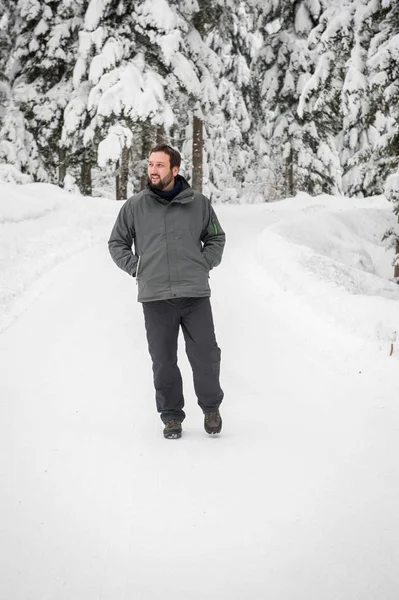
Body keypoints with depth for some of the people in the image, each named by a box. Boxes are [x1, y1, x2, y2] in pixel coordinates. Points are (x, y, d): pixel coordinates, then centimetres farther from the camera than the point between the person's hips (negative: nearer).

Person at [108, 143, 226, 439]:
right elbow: (117, 243, 16)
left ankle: (211, 408, 22)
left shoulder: (198, 203, 5)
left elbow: (216, 238, 18)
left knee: (206, 354, 1)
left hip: (195, 293, 0)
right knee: (163, 360, 4)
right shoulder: (135, 206, 4)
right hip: (155, 296, 0)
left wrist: (203, 266, 5)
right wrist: (135, 268, 5)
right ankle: (171, 415, 17)